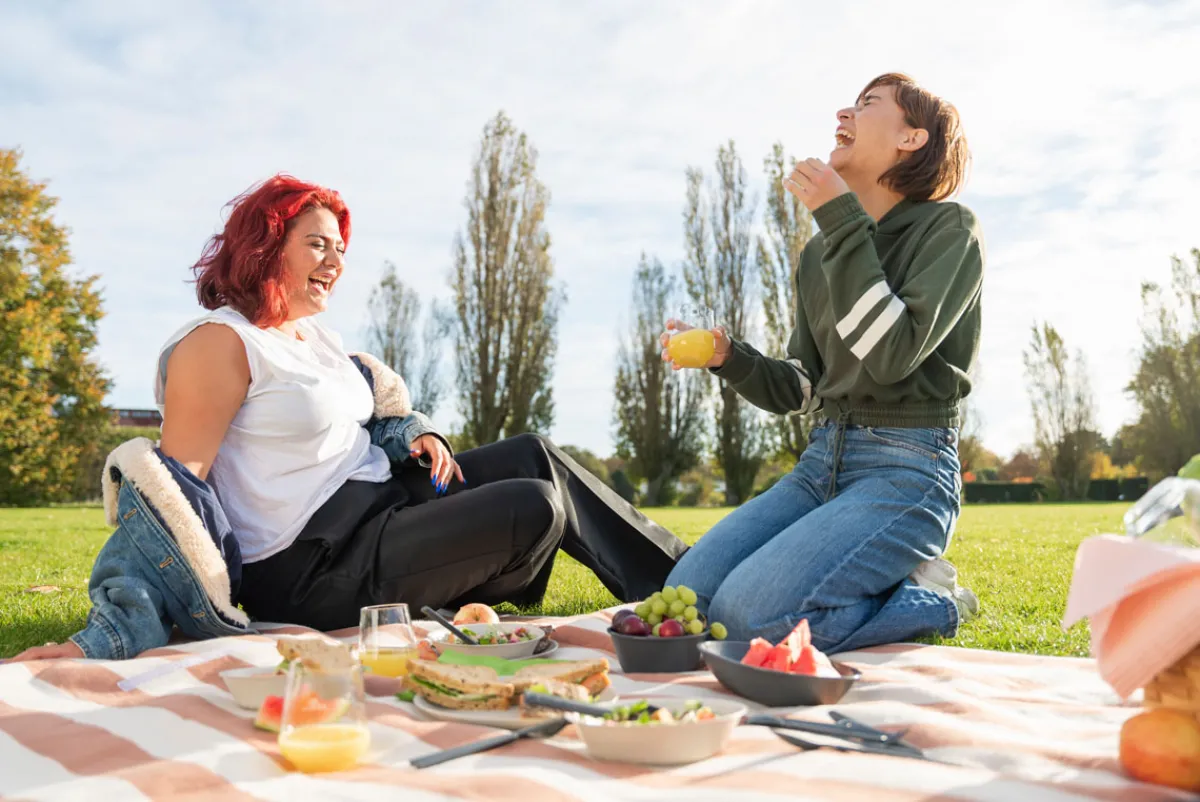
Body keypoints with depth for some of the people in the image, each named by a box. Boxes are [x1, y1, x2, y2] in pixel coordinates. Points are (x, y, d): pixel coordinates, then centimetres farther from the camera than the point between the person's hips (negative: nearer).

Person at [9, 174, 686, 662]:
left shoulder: (318, 338, 15)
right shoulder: (220, 343, -13)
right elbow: (170, 492, -19)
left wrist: (420, 435, 1)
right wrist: (104, 638, -27)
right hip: (315, 568, -10)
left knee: (536, 456, 3)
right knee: (535, 508, -20)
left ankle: (684, 579, 8)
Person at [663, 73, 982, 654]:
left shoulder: (949, 228, -4)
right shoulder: (820, 253, 14)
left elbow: (890, 356, -21)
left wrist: (842, 223, -17)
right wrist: (728, 358, -4)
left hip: (907, 471, -7)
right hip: (822, 462, 7)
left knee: (749, 613, -26)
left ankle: (926, 602, -1)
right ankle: (877, 584, 8)